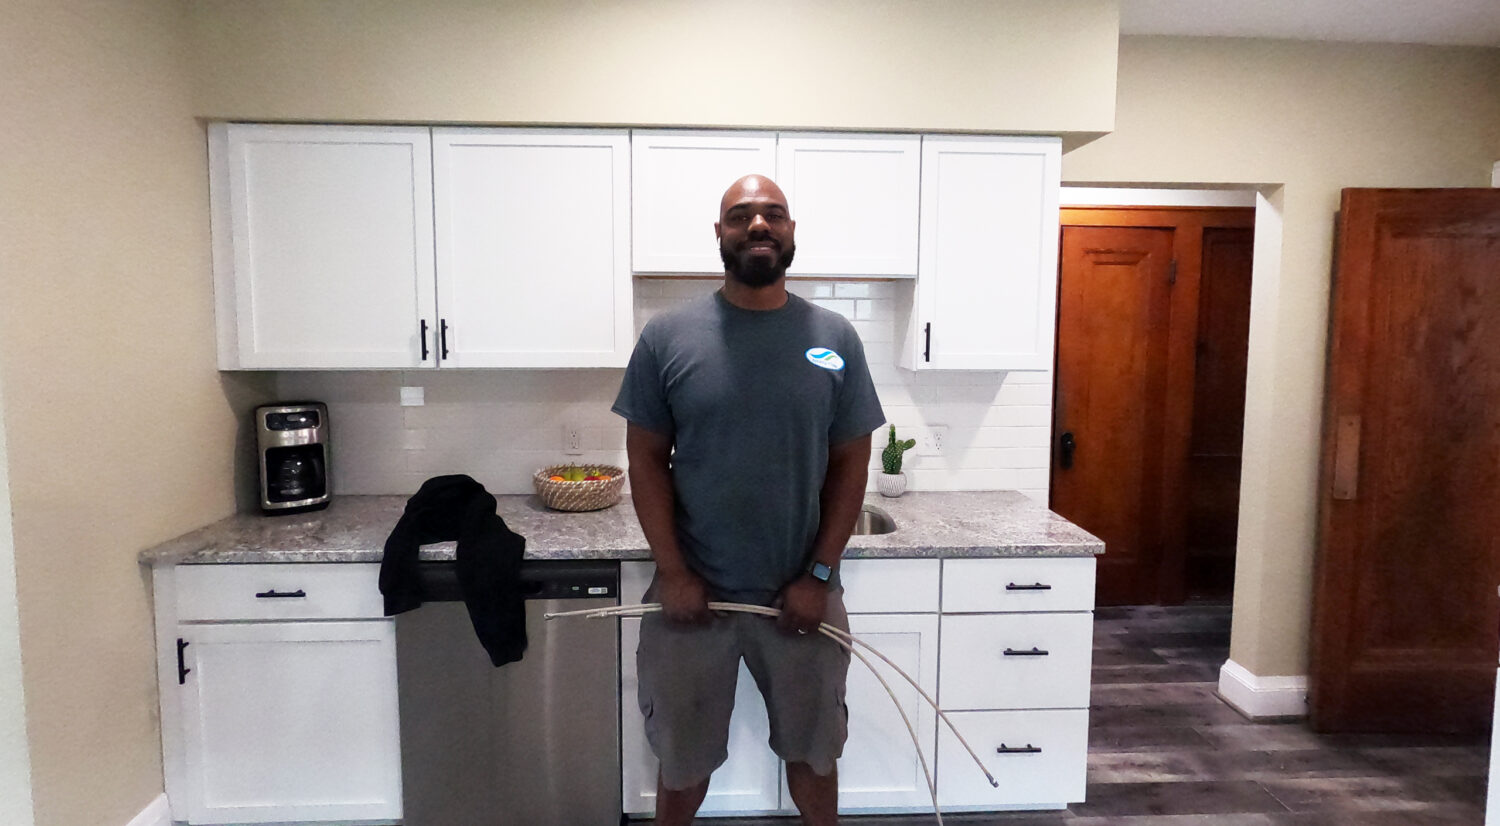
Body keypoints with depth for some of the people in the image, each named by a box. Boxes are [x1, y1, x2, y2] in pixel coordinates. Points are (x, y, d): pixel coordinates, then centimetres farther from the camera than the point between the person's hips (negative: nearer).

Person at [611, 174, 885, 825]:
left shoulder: (835, 338, -2)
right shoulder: (667, 337, -5)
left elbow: (851, 465, 0)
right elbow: (647, 460, -2)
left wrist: (819, 575, -5)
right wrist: (672, 572, -8)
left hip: (801, 595, 1)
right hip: (693, 594, 0)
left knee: (812, 750, 20)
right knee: (683, 757, 18)